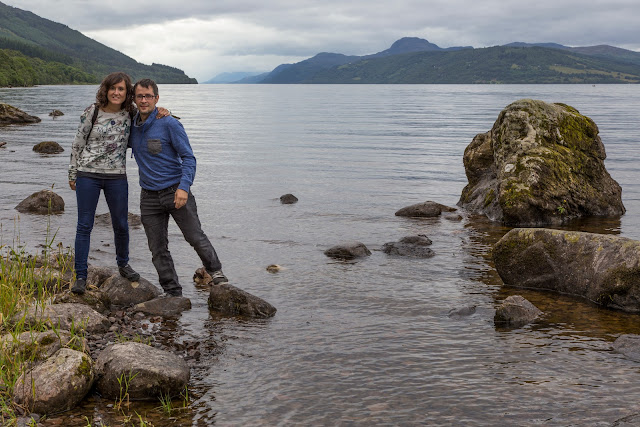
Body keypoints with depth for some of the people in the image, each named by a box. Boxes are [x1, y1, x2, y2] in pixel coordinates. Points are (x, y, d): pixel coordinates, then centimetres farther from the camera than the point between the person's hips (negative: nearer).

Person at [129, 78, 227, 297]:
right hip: (149, 197, 5)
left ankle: (216, 271, 21)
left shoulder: (169, 124, -9)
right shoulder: (132, 126, 8)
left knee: (195, 237, -4)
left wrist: (184, 187, -23)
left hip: (175, 191, -5)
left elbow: (188, 157, -10)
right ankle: (172, 292, 16)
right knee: (158, 250, 5)